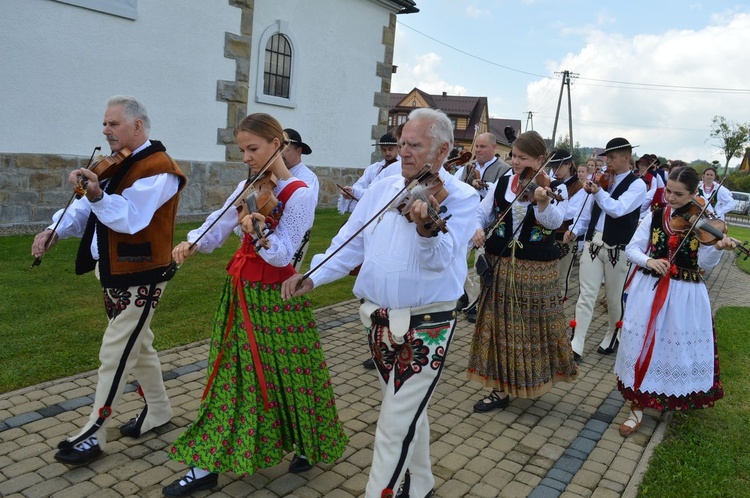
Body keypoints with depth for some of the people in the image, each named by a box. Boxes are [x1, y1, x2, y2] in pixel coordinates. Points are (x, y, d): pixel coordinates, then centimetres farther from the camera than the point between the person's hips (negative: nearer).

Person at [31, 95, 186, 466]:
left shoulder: (158, 169, -16)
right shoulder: (117, 165, 13)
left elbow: (130, 218, -28)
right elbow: (86, 207, 8)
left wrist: (97, 195, -44)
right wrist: (55, 231, -8)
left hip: (139, 277, -9)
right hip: (112, 271, 9)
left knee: (114, 354, -2)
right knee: (137, 344, 18)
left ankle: (93, 434, 10)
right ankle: (158, 410, 33)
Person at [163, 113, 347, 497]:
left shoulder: (299, 194, -14)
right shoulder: (248, 186, 8)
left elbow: (282, 255, -19)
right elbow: (219, 226, 2)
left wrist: (259, 234, -37)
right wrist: (192, 242, -17)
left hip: (276, 298, -6)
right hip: (240, 292, 7)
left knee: (286, 375, 7)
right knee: (231, 375, 10)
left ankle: (307, 444, 33)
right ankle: (209, 463, 20)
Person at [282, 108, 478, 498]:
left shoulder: (461, 197, -10)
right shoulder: (381, 191, 5)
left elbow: (440, 259, -25)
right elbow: (350, 245, 7)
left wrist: (426, 227, -46)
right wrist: (313, 277, -6)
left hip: (426, 327, -5)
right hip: (380, 323, 6)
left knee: (395, 426, -2)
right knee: (410, 414, 22)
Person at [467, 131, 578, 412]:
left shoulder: (555, 188, -7)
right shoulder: (502, 184, 3)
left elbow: (555, 222, -23)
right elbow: (481, 212, 6)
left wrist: (543, 203, -42)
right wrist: (478, 229, -15)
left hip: (537, 270, -3)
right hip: (499, 265, 4)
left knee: (535, 326, 8)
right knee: (500, 326, 10)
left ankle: (536, 379, 29)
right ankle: (501, 388, 25)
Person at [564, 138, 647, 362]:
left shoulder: (637, 185, -7)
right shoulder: (604, 180, 9)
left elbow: (618, 209, -23)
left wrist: (598, 192, -34)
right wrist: (575, 229, 5)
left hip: (617, 248, -4)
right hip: (593, 243, 4)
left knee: (614, 297, 12)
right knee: (586, 294, 0)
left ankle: (613, 335, 36)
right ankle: (576, 344, 0)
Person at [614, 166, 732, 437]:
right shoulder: (654, 216, 0)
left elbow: (705, 263, -11)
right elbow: (631, 249, 0)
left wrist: (719, 247, -31)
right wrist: (649, 261, -19)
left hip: (685, 295, -1)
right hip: (650, 290, 1)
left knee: (682, 347, 8)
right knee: (644, 344, 4)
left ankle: (681, 399, 37)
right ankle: (637, 406, 15)